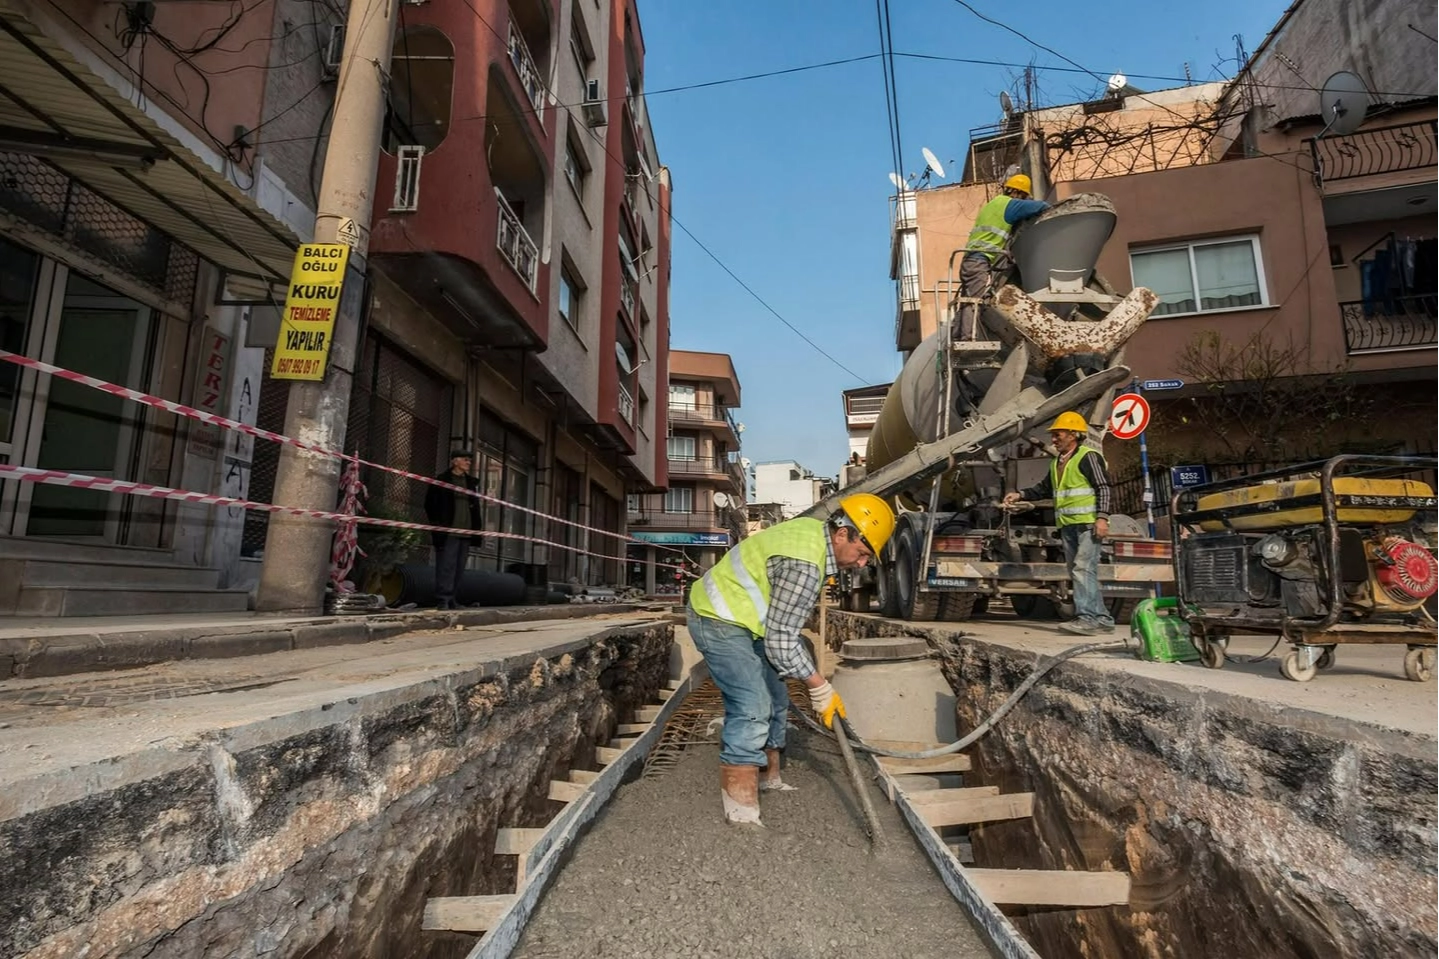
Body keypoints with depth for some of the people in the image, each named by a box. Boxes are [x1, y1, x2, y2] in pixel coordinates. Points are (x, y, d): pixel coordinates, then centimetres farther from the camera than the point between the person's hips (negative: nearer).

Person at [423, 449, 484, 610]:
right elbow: (430, 503, 1)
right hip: (448, 530, -6)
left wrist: (477, 527, 14)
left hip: (465, 531, 6)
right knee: (446, 565, -9)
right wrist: (435, 523, -5)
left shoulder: (471, 482, 17)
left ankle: (451, 598, 15)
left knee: (459, 567, 7)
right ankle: (442, 599, -5)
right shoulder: (442, 480, 0)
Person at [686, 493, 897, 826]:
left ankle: (768, 780, 30)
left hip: (737, 617, 11)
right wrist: (820, 688, -15)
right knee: (752, 709, -16)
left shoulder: (815, 533, 2)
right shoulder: (804, 565, -29)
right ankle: (742, 814, -8)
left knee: (773, 699, 15)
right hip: (718, 620, -11)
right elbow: (781, 640, -24)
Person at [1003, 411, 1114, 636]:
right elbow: (1044, 489, 25)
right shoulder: (1057, 462, 19)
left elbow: (1103, 487, -11)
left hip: (1088, 524, -9)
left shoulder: (1088, 456, -6)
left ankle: (1087, 617, -17)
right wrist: (1020, 495, 12)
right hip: (1068, 526, 9)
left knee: (1083, 569, -16)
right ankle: (1101, 619, 16)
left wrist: (1102, 517, -20)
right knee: (1078, 573, 9)